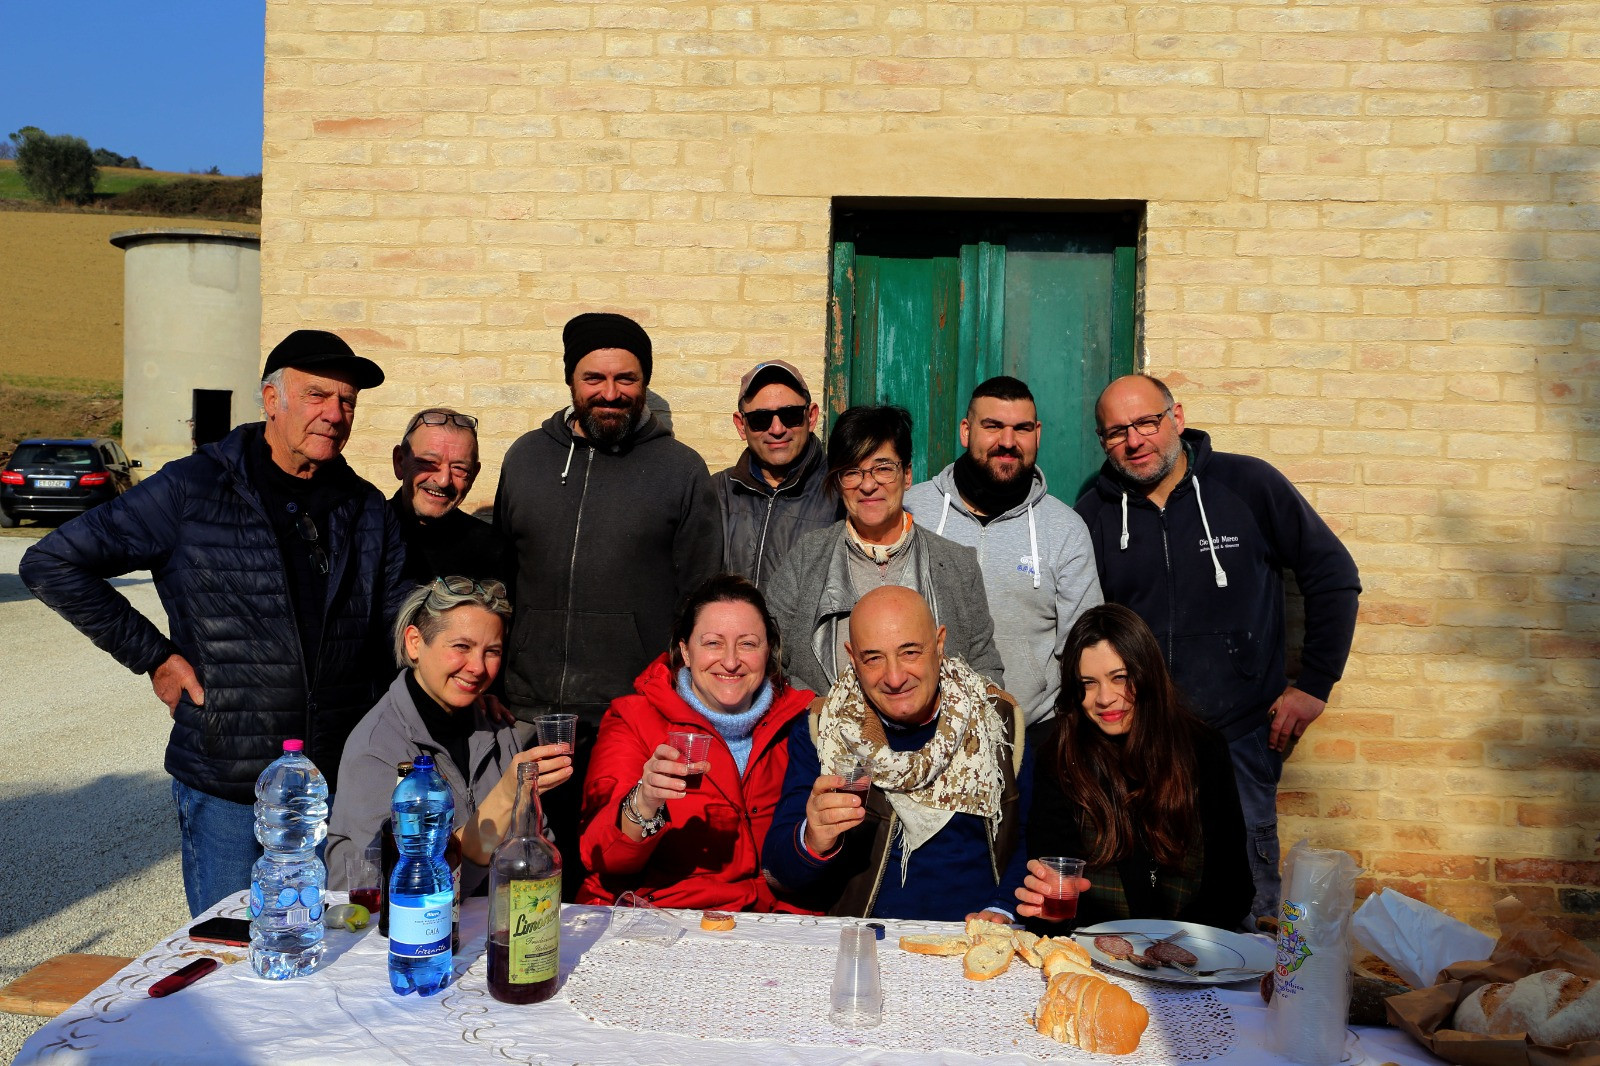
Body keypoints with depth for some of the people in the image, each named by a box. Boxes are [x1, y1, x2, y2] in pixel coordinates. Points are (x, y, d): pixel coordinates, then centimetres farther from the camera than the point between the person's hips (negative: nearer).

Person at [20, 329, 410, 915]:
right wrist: (152, 655, -5)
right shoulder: (191, 491, -6)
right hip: (224, 787, -3)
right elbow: (51, 564, -3)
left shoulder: (367, 509, 6)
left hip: (339, 784, 3)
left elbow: (398, 628, 10)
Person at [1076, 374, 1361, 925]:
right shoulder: (1094, 514, 3)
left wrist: (1314, 683, 1)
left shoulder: (1248, 484, -4)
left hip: (1241, 739, -2)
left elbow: (1333, 576, 4)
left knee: (1248, 910, 6)